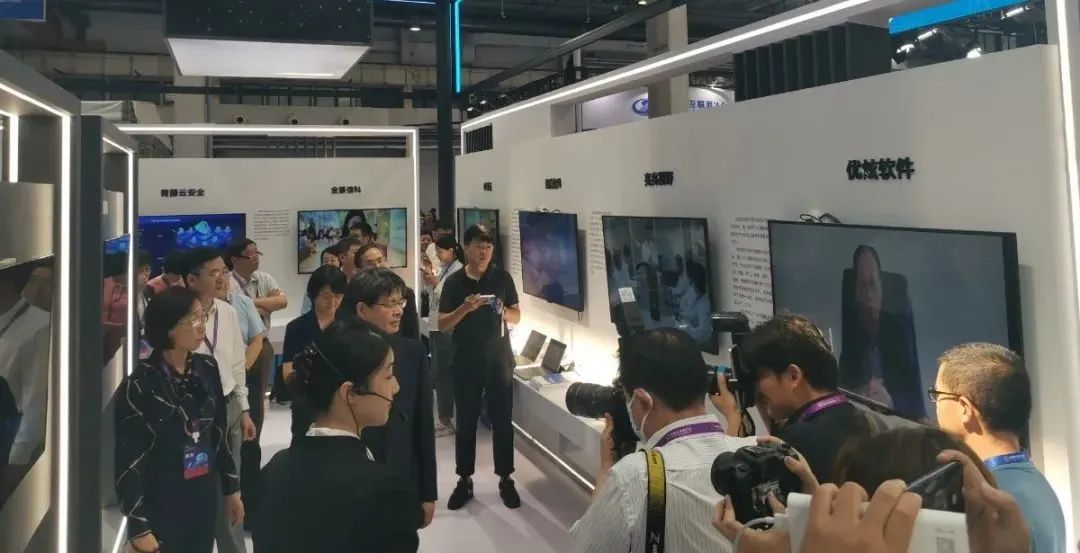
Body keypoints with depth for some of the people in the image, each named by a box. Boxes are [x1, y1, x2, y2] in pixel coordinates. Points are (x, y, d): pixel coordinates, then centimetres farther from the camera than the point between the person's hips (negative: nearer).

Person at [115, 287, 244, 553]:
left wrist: (231, 488, 13)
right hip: (160, 506, -5)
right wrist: (139, 528, -13)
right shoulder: (140, 385, -17)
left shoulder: (207, 368, -1)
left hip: (204, 498, 5)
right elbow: (128, 461, -14)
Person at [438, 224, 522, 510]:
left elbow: (517, 317, 5)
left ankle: (505, 479, 17)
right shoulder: (454, 282, -3)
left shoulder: (502, 278, 0)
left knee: (502, 421, 5)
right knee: (466, 422, 9)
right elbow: (442, 324, -5)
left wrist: (502, 311, -17)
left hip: (499, 361, 0)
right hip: (465, 363, 0)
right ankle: (464, 480, 21)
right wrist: (466, 308, -22)